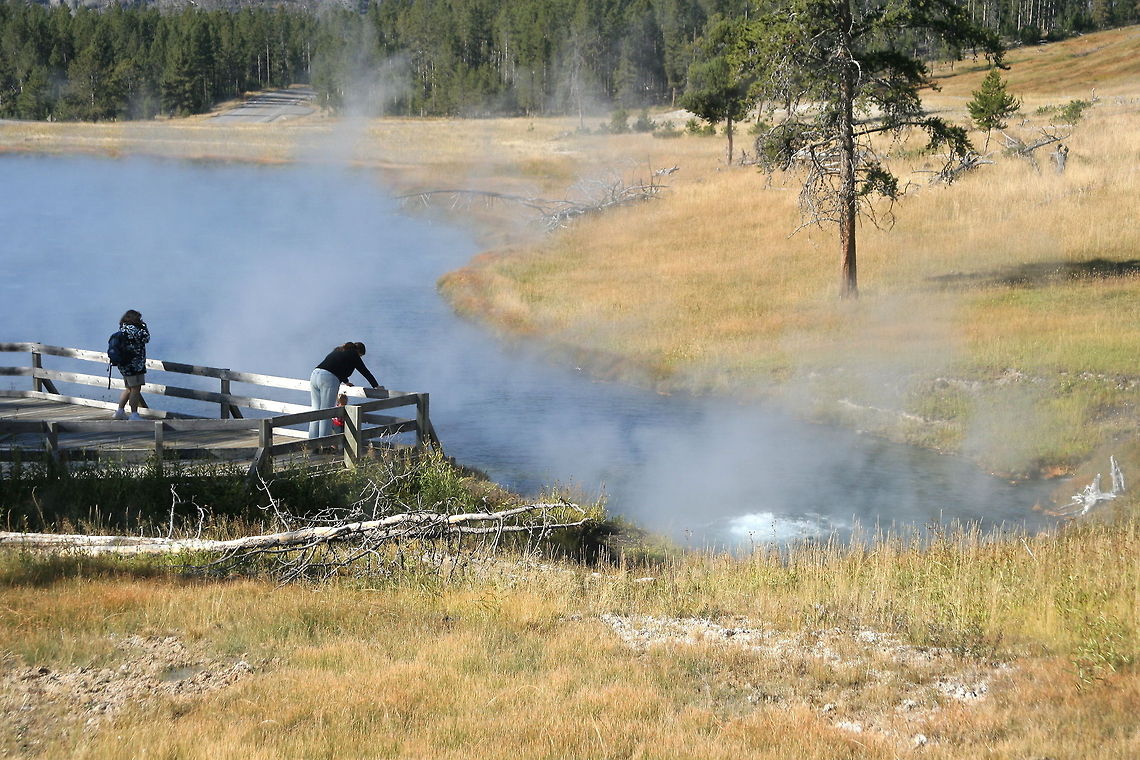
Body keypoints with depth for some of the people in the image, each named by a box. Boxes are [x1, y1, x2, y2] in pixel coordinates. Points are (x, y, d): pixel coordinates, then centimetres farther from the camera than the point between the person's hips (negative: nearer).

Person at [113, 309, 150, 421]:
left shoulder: (122, 328, 13)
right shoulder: (132, 329, -16)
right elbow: (145, 338, -16)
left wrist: (141, 326, 13)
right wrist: (143, 326, -3)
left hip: (124, 365, 10)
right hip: (134, 364, -10)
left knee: (129, 388, 20)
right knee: (136, 389, -7)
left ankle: (120, 411, 23)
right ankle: (134, 414, -8)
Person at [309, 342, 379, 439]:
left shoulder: (338, 350, 29)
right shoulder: (353, 355, 9)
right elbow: (365, 372, 14)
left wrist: (346, 382, 56)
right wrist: (376, 386, 24)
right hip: (329, 379, -7)